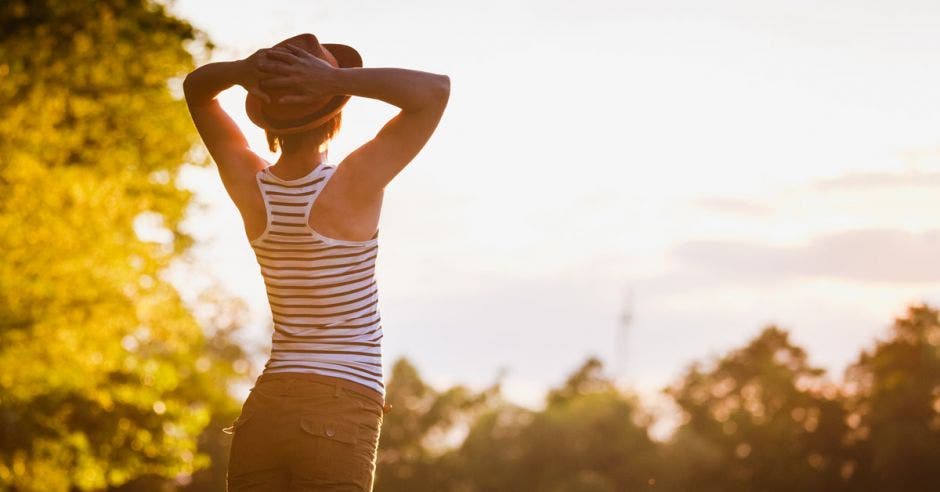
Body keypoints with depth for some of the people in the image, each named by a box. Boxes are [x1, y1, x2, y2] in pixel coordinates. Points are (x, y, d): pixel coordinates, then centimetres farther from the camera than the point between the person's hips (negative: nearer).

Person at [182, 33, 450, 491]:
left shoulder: (249, 185, 1)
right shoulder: (352, 185, -12)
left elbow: (195, 87, 15)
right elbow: (435, 89, -13)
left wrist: (246, 69, -7)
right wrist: (333, 77, -20)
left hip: (261, 413, 5)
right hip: (339, 418, -5)